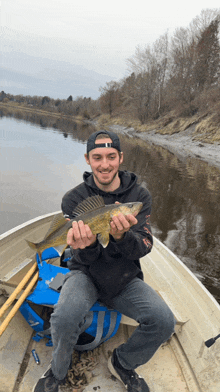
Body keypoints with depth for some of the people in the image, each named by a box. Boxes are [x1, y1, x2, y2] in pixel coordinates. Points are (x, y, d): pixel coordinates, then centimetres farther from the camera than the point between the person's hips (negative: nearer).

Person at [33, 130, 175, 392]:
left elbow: (143, 248, -15)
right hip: (86, 274, -1)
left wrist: (121, 236, -39)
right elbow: (86, 259, -13)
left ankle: (123, 363, 13)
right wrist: (86, 246, -38)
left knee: (163, 322, -19)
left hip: (125, 279, 2)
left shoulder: (140, 196, -7)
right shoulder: (74, 199, -10)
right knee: (65, 318, -30)